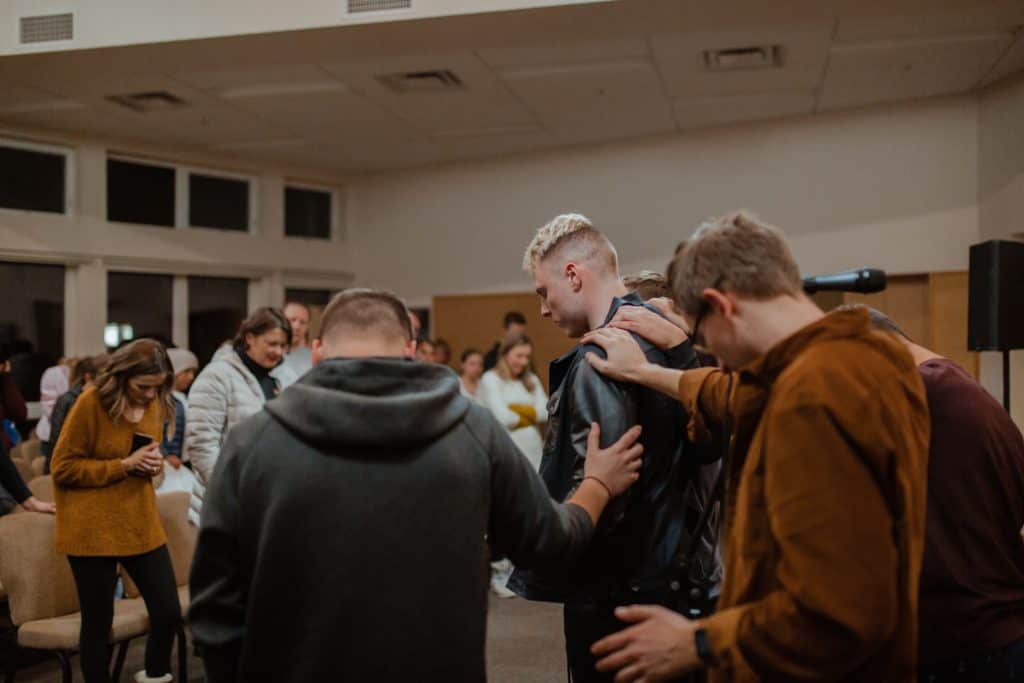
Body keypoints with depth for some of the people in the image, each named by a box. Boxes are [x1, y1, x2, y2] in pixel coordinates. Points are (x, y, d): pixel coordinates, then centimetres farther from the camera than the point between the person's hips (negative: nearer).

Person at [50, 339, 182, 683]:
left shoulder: (155, 403, 5)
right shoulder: (91, 402, -13)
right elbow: (63, 468, -11)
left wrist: (153, 464, -3)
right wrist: (124, 465, -19)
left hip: (142, 525, 5)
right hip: (94, 530, -5)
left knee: (169, 613, 4)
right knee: (98, 622, 5)